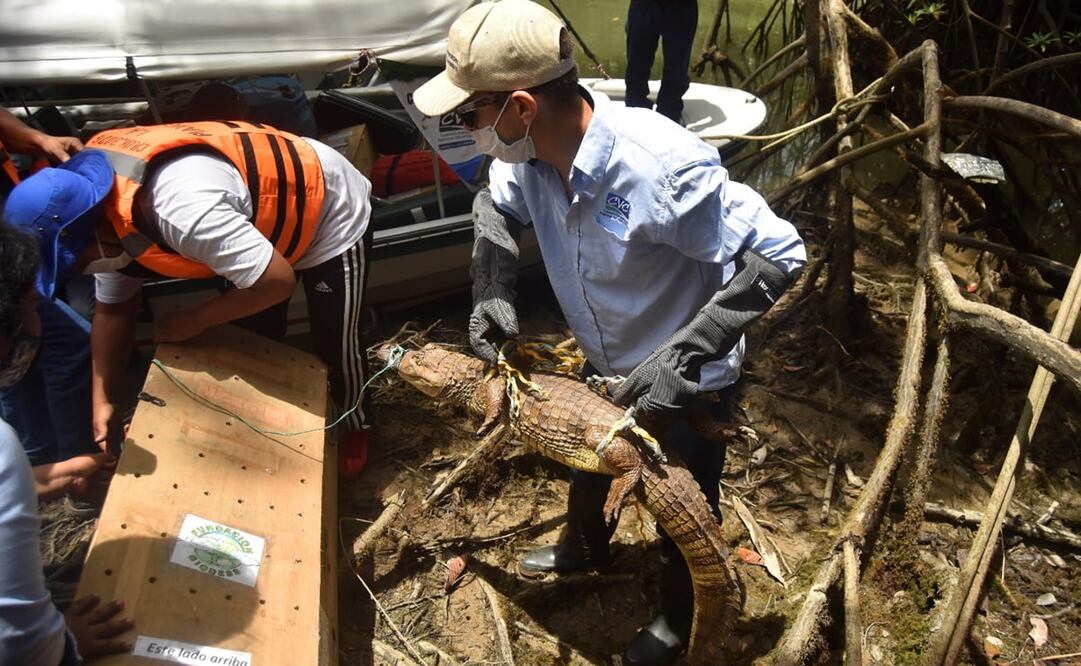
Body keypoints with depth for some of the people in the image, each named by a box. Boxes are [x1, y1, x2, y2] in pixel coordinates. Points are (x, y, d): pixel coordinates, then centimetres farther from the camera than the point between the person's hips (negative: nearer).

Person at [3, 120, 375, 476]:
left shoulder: (182, 211, -42)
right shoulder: (99, 206, -11)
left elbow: (277, 283, -35)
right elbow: (113, 307, 0)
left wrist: (194, 321, -22)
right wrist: (102, 400, -4)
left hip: (331, 215, -7)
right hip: (266, 219, 8)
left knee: (334, 347, 6)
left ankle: (355, 424, 35)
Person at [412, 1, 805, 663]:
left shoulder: (661, 167, -39)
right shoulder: (532, 152, -17)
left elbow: (779, 254, -33)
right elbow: (495, 206, 5)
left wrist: (681, 358, -38)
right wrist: (493, 292, -12)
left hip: (686, 383, -6)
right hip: (605, 365, 7)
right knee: (586, 463, 31)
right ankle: (586, 546, 66)